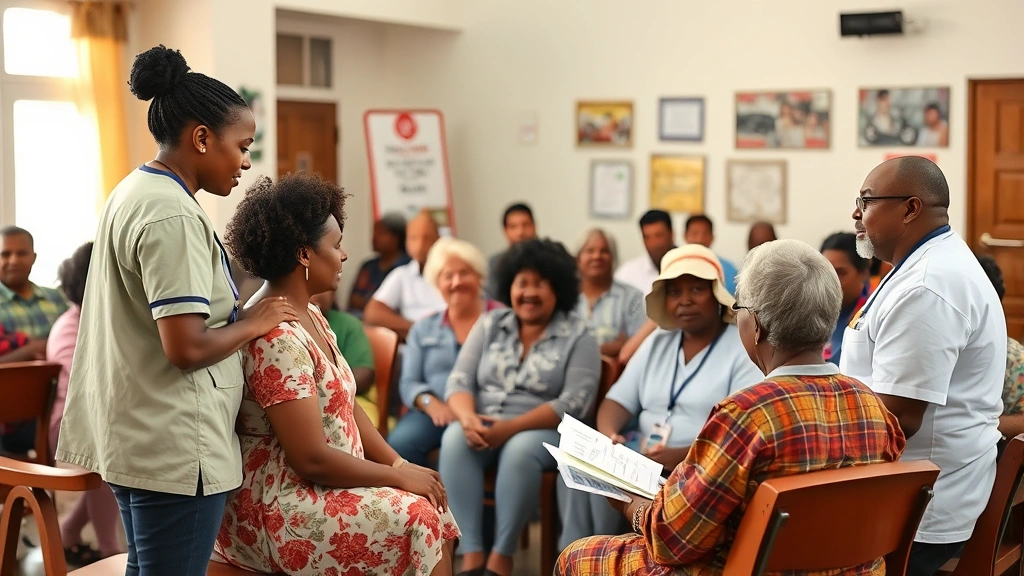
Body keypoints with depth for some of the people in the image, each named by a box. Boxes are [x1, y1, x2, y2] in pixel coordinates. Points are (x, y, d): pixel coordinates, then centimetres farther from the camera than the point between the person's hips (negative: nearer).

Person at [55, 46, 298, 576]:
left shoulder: (134, 191, 12)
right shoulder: (173, 217, -20)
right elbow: (186, 348, -25)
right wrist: (254, 322, -9)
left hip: (133, 434, 11)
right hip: (174, 447, -11)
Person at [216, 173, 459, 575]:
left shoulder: (311, 316, 9)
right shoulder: (275, 339, -23)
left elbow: (347, 406, 12)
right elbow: (311, 459, -24)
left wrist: (399, 464, -1)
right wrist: (397, 476, -14)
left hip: (319, 487, 9)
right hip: (278, 508, -9)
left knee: (428, 502, 0)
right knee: (417, 519, -13)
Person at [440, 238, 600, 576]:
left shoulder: (579, 337, 0)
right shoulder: (489, 325, 12)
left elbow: (574, 402, -11)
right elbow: (459, 381, 6)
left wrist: (510, 427, -22)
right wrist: (468, 417, -18)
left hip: (544, 431, -3)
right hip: (482, 426, 3)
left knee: (520, 449, -36)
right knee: (455, 439, -29)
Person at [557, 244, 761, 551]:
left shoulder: (744, 348, -6)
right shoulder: (658, 341, 16)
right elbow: (620, 399, 12)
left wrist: (684, 456, -29)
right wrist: (607, 434, -11)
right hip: (640, 458, 6)